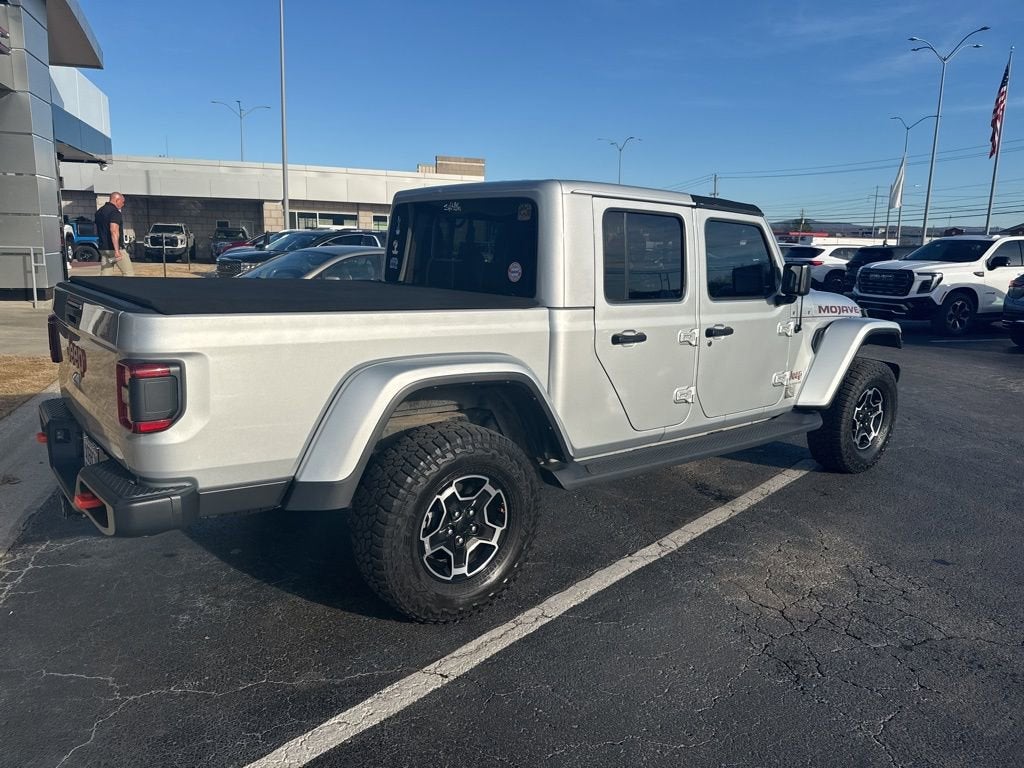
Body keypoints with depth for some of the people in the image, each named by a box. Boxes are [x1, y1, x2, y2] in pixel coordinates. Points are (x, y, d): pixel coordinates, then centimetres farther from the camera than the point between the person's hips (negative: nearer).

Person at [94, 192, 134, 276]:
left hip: (103, 248, 8)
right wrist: (117, 250, -29)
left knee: (105, 275, 5)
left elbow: (96, 232, 24)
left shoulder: (99, 212, 17)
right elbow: (114, 231, -24)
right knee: (129, 272, 1)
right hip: (115, 248, -8)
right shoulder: (115, 212, -12)